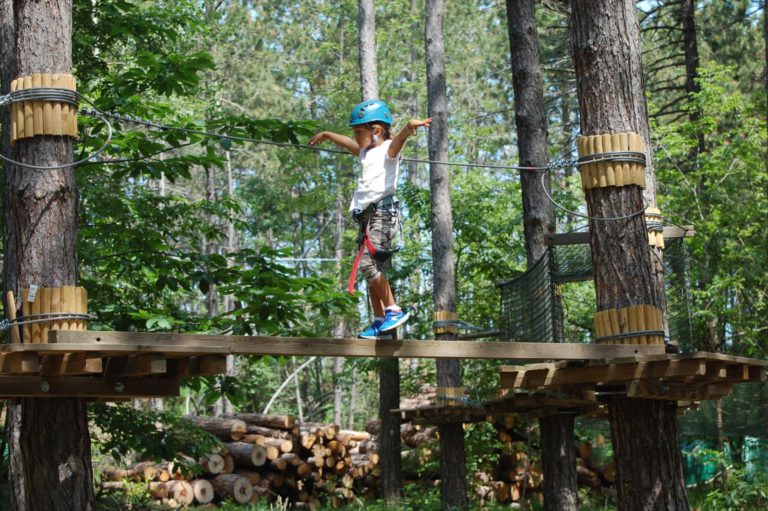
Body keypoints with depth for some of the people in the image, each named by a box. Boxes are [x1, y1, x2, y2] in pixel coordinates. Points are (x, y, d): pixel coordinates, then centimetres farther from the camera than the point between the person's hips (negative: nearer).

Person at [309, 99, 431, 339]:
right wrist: (326, 135, 62)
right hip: (366, 214, 9)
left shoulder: (388, 148, -1)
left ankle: (394, 310, -15)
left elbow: (400, 138, -24)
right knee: (372, 271, 6)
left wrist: (411, 126, -47)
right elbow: (347, 142, 44)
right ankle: (380, 321, 9)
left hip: (383, 211, -9)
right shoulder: (366, 153, 24)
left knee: (368, 263, -22)